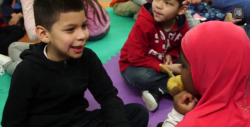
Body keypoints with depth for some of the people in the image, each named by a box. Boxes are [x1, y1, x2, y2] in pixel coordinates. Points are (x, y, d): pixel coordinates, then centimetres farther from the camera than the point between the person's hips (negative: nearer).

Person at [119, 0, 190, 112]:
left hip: (163, 64, 5)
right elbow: (137, 58, -27)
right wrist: (166, 69, -29)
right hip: (134, 65, -4)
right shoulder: (143, 23, -29)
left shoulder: (182, 25, -14)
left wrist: (171, 55, -16)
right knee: (142, 77, -39)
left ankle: (157, 91, -18)